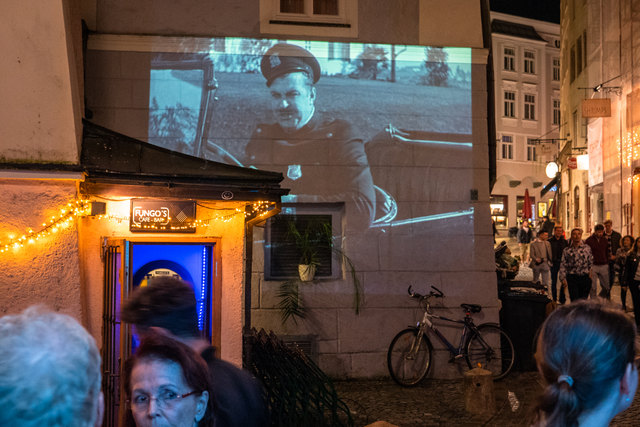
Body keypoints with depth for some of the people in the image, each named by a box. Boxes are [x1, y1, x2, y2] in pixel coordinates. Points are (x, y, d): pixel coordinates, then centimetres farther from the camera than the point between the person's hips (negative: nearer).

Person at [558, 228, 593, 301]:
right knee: (574, 301, -5)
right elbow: (563, 265, 4)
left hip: (585, 278, 1)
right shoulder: (567, 250, 6)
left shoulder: (587, 248, 7)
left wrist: (590, 274, -1)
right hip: (572, 278, -1)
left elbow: (591, 262, 10)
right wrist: (563, 278, -7)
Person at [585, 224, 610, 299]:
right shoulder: (588, 241, -3)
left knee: (606, 287, 5)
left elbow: (607, 253, 17)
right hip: (593, 266, -4)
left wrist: (607, 263, 11)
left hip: (604, 266, 4)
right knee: (593, 287, -2)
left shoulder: (605, 240, 9)